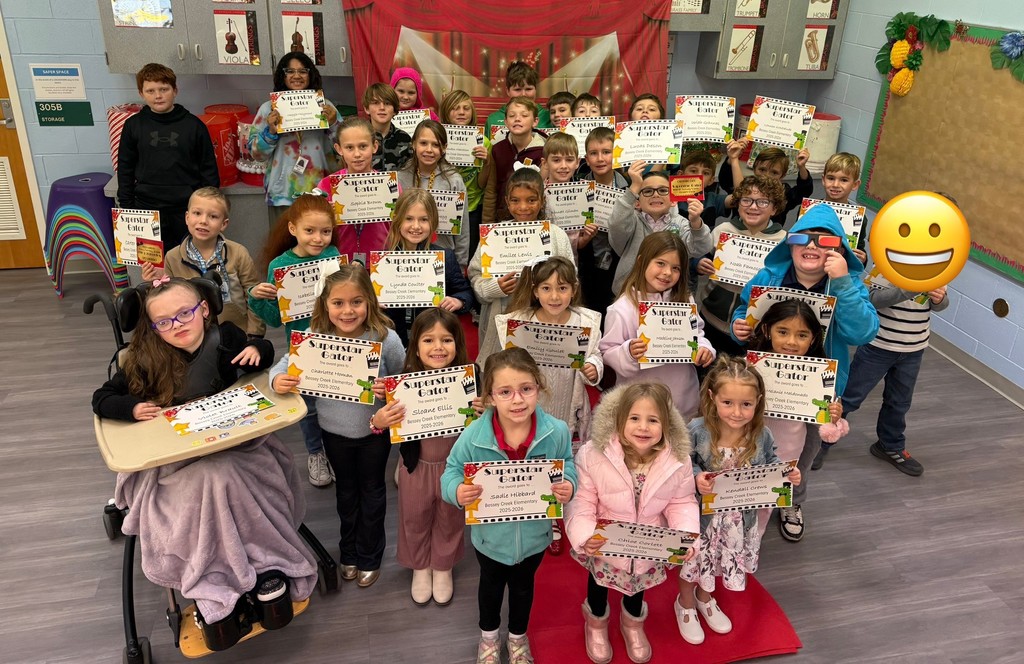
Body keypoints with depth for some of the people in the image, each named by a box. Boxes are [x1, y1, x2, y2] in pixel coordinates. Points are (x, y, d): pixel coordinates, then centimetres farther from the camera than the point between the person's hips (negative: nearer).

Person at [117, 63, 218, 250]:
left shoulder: (193, 125, -3)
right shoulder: (133, 126, 2)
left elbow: (208, 168, 1)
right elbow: (125, 169, 8)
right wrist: (127, 208, 6)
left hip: (187, 209, -1)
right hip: (147, 209, 2)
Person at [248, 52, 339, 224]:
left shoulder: (325, 106, 6)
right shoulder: (269, 109, 5)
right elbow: (256, 153, 5)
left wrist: (333, 124, -10)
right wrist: (270, 131, -11)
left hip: (319, 192, 0)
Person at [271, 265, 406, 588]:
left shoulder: (385, 338, -24)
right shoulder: (316, 337, -17)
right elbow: (286, 363, -7)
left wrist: (392, 409, -32)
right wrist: (277, 379, -29)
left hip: (375, 431, -2)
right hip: (334, 431, 2)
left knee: (371, 490, 20)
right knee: (346, 489, 25)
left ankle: (369, 557, 42)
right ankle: (348, 553, 48)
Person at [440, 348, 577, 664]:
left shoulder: (556, 432, -24)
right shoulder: (473, 437, -29)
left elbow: (567, 465, -6)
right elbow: (452, 471, -13)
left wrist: (568, 485, -26)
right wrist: (457, 491, -35)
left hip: (534, 533, 1)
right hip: (491, 534, -1)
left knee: (523, 586, 29)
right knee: (491, 584, 29)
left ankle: (518, 637, 59)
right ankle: (488, 635, 60)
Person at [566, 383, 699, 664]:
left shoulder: (678, 461, -23)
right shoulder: (592, 455, -30)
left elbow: (682, 503, -10)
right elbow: (581, 503, -21)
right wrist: (584, 537, -35)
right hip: (604, 546, -2)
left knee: (638, 588, 31)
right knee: (598, 587, 27)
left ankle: (633, 621, 66)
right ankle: (596, 621, 63)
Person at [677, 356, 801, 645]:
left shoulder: (761, 435, -17)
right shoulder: (698, 430, -27)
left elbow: (771, 464, 1)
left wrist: (788, 474, -18)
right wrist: (696, 477, -32)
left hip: (740, 519, 3)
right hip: (702, 514, -3)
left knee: (723, 558, 27)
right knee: (695, 558, 20)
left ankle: (704, 597, 59)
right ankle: (685, 604, 50)